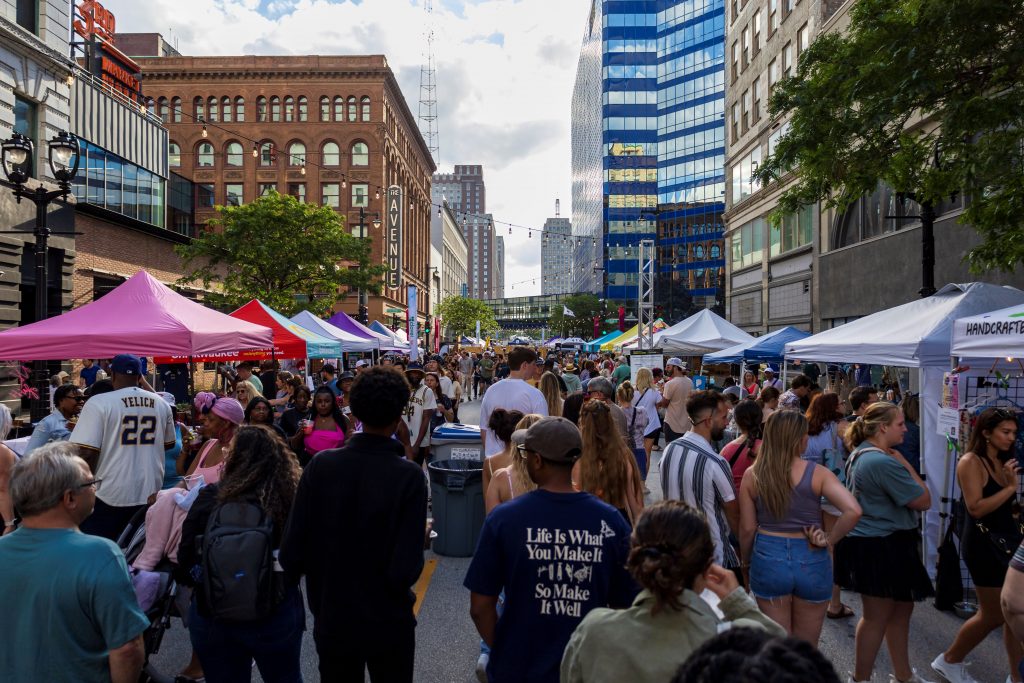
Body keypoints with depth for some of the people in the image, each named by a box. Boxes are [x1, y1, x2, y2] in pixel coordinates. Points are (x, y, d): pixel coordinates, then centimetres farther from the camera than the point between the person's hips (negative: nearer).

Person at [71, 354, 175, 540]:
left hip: (109, 494, -4)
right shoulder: (161, 404, 4)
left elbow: (85, 452, -15)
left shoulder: (99, 403, -11)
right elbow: (169, 443, 17)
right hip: (150, 493, 4)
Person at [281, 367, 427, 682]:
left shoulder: (320, 465, -14)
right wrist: (419, 536, -3)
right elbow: (406, 571, -23)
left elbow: (291, 555, -11)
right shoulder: (409, 475, -21)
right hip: (388, 624, -2)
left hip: (331, 619, 2)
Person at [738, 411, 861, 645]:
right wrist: (829, 540, -6)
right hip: (811, 562, -1)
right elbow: (853, 510, -21)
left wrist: (746, 562, 13)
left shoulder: (752, 475, -5)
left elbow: (747, 529, -2)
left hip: (768, 558, 1)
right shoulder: (817, 474, -9)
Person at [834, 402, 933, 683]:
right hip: (880, 547, -11)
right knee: (877, 617, 4)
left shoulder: (860, 454, 8)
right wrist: (904, 464, -9)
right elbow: (924, 501, -17)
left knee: (901, 608, 21)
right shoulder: (884, 462, -25)